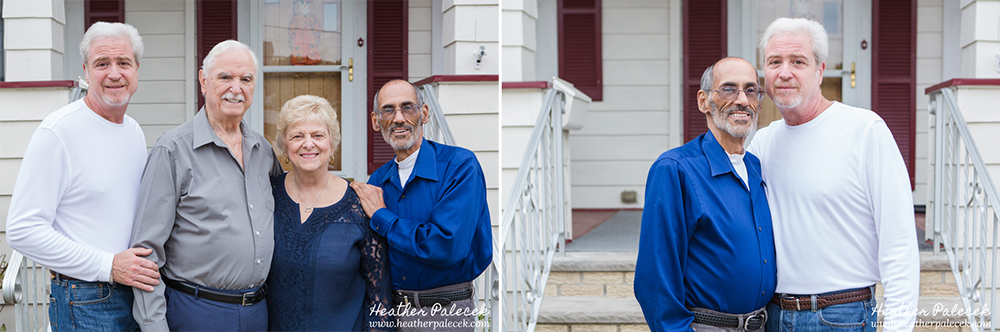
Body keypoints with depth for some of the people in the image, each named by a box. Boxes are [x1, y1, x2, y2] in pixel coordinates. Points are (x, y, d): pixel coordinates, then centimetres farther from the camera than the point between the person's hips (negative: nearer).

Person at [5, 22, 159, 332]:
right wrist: (108, 266, -19)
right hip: (86, 304, -7)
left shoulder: (135, 132, 11)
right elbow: (23, 231, -18)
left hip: (139, 290, 7)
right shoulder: (57, 132, -13)